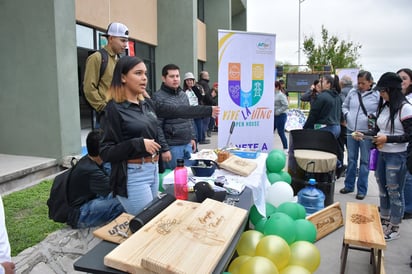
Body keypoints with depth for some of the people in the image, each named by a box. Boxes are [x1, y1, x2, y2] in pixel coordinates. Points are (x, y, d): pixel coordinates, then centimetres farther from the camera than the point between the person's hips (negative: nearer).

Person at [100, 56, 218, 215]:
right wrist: (138, 143, -25)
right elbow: (105, 152, -16)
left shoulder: (147, 104, 6)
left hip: (153, 170, 8)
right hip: (133, 175, -7)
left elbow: (177, 111, 10)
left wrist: (209, 111, 12)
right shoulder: (115, 109, -13)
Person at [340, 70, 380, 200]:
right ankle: (349, 185, 26)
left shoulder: (377, 95, -6)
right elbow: (344, 106, 18)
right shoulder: (352, 93, 6)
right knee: (351, 160, 13)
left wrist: (373, 116, -17)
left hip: (367, 133, -4)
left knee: (364, 161, 5)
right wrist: (347, 115, 2)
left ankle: (362, 189, 16)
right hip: (351, 131, 4)